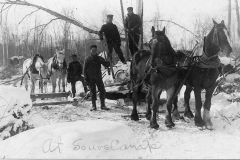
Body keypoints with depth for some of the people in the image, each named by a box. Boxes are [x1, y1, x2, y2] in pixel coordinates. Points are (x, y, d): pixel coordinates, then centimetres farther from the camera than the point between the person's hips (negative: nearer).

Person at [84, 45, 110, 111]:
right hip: (91, 78, -2)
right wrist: (86, 78, -4)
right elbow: (85, 69, 2)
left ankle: (103, 105, 5)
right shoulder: (88, 59, 2)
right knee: (92, 92, 1)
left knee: (102, 91, -3)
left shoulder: (100, 58, 8)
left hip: (98, 77, 2)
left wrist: (108, 62, -20)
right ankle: (94, 106, 7)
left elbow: (106, 65, 3)